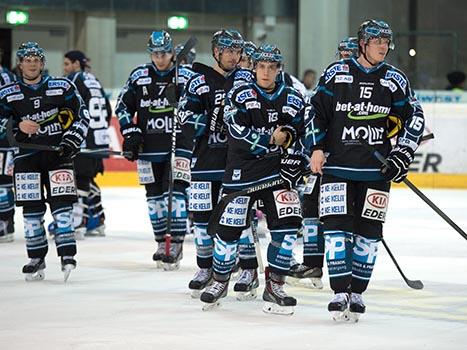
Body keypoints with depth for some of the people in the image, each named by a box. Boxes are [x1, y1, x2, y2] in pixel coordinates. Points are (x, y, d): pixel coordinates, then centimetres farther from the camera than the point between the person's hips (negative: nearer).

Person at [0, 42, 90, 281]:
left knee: (60, 203, -9)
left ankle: (67, 255, -9)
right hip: (27, 155, 1)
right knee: (31, 208, 1)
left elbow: (82, 116, 3)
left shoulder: (62, 87, 0)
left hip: (58, 153, -1)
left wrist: (71, 143, -8)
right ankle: (36, 258, 10)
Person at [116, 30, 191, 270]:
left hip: (178, 144, -3)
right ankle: (162, 242, 17)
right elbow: (123, 105, 10)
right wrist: (130, 132, 2)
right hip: (148, 146, 3)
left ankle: (176, 244, -9)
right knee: (154, 194, 7)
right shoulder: (139, 76, 4)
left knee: (176, 191, -12)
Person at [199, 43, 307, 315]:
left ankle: (274, 286, -3)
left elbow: (302, 137, 7)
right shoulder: (240, 96, -2)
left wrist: (294, 162, -9)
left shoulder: (293, 99, 7)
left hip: (277, 170, 2)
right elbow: (240, 133, -15)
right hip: (242, 170, -2)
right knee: (230, 227, 0)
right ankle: (220, 280, 23)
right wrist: (271, 139, -18)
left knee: (287, 222, -13)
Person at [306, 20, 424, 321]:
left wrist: (403, 152, 0)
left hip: (377, 169, 2)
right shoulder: (337, 73, 0)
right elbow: (316, 110, 5)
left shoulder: (394, 79, 4)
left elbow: (414, 116, 10)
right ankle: (340, 293, -4)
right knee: (337, 226, -8)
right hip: (337, 165, -2)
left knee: (369, 231, 3)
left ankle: (356, 292, 12)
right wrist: (316, 148, -2)